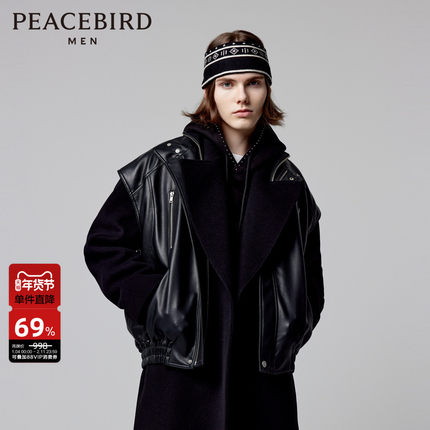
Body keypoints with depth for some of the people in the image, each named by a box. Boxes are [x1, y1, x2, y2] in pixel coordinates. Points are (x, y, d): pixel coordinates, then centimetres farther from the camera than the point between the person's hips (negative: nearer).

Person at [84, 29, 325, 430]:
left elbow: (309, 284, 19)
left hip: (264, 376, 3)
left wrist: (290, 334, 7)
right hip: (180, 373, -2)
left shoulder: (287, 180, 9)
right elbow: (103, 243, 4)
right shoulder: (164, 167, 0)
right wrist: (149, 299, -6)